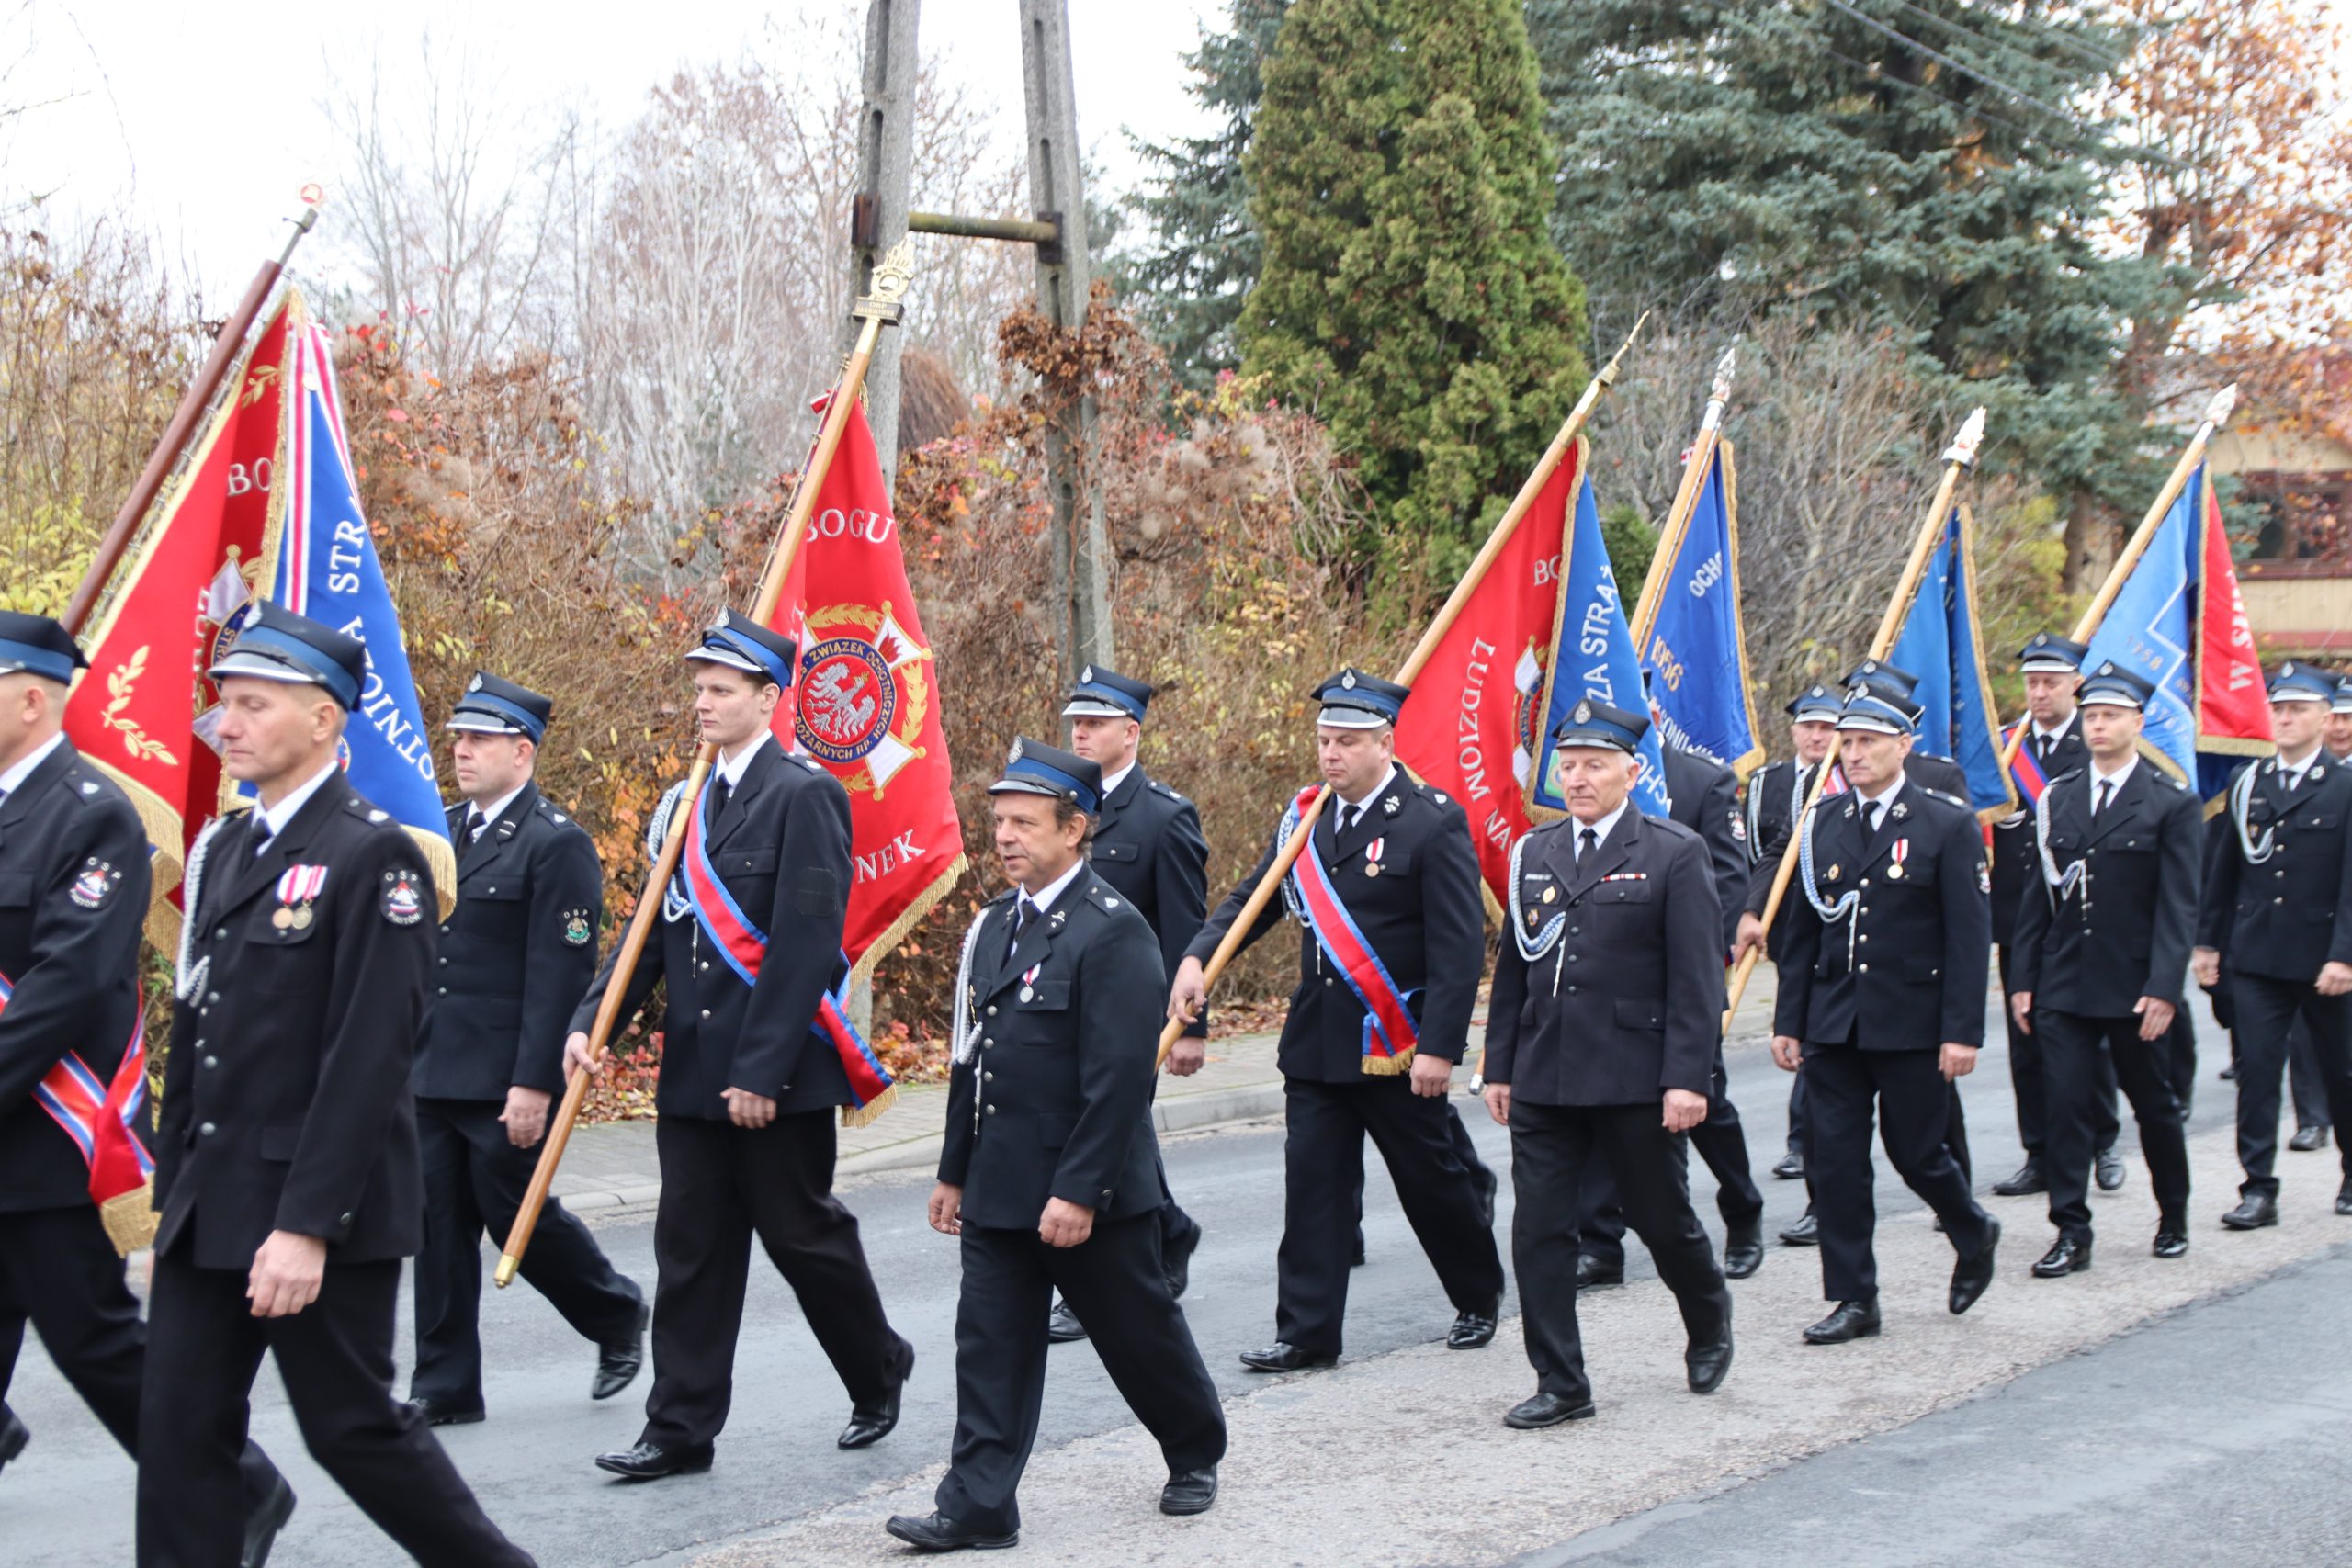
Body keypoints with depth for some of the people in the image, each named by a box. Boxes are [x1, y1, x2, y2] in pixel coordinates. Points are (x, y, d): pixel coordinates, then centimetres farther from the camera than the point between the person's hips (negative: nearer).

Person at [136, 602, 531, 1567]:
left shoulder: (373, 856, -13)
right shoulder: (222, 850, 13)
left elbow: (369, 1054, -19)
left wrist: (305, 1225, -22)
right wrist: (172, 1185, 14)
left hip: (321, 1208, -7)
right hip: (208, 1205, 7)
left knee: (354, 1428, 3)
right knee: (178, 1431, 4)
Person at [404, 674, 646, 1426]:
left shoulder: (556, 843, -11)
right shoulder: (443, 831, 12)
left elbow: (561, 973, -15)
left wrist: (534, 1082, -19)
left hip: (504, 1080, -7)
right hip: (432, 1073, 7)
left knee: (516, 1213, 2)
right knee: (440, 1224, 6)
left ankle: (616, 1315, 27)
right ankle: (444, 1385, 13)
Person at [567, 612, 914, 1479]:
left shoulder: (804, 795, -11)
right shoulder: (683, 805, 12)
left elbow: (806, 942, -17)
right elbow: (654, 931, 13)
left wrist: (762, 1071, -20)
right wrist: (592, 1021, -2)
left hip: (777, 1073, -6)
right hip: (693, 1073, 7)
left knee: (803, 1234, 6)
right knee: (691, 1246, 7)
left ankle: (880, 1371, 29)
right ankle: (681, 1428, 12)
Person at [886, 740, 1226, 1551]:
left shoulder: (1113, 930, -16)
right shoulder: (995, 923, 10)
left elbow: (1120, 1078, -20)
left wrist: (1079, 1190, -22)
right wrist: (955, 1171, 14)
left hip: (1090, 1191, -7)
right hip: (999, 1189, 7)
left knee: (1141, 1331, 10)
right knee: (989, 1342, 4)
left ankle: (1197, 1454, 32)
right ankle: (978, 1506, 8)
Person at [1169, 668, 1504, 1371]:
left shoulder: (1434, 823, -11)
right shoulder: (1306, 819, 8)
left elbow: (1459, 946, -14)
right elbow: (1252, 898, 9)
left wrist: (1439, 1047, -19)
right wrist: (1196, 958, -10)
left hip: (1401, 1048, -5)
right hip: (1317, 1042, 5)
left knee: (1435, 1180, 10)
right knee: (1312, 1186, 2)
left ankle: (1480, 1298, 31)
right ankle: (1307, 1332, 7)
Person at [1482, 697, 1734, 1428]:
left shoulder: (1674, 854, -4)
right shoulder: (1534, 854, 10)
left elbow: (1697, 977, -8)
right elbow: (1513, 968, 14)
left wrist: (1687, 1078, -14)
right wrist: (1500, 1067, 10)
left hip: (1637, 1081, -4)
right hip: (1544, 1079, 4)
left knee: (1662, 1220, 10)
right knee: (1537, 1230, -1)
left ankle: (1710, 1324, 39)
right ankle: (1561, 1385, 8)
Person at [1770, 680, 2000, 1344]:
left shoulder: (1948, 824, -5)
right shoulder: (1822, 822, 7)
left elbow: (1969, 936, -7)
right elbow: (1802, 931, 11)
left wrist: (1963, 1031, -12)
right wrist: (1789, 1021, 7)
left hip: (1912, 1025, -4)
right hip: (1834, 1025, 4)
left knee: (1916, 1152, 5)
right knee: (1833, 1159, 1)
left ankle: (1976, 1235, 35)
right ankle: (1852, 1299, 10)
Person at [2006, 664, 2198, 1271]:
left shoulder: (2172, 804, -4)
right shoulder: (2058, 798, 8)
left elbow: (2178, 906, -8)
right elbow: (2040, 895, 9)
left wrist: (2163, 988, -16)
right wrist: (2022, 979, 4)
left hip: (2134, 988, -3)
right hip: (2063, 986, 3)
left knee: (2155, 1107, 11)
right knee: (2065, 1107, -4)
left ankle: (2174, 1217, 31)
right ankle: (2072, 1235, 1)